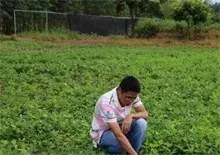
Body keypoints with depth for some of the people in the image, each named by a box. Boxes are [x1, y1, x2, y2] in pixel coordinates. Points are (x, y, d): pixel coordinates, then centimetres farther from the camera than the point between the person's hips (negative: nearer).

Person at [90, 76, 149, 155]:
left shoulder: (131, 95, -16)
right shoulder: (107, 103, -36)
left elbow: (145, 114, -13)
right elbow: (119, 135, -40)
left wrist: (131, 115, -34)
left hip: (120, 126, 5)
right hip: (103, 133, -5)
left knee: (141, 123, -24)